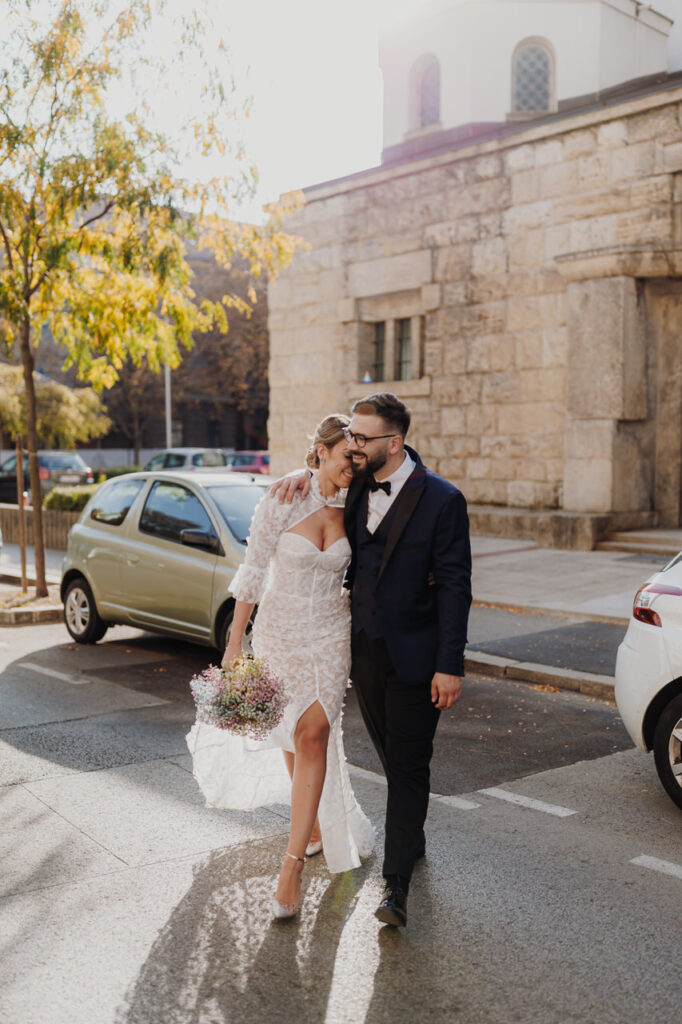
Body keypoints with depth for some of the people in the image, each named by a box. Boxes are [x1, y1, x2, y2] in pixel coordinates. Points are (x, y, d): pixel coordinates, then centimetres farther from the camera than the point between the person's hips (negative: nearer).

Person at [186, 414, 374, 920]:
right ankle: (315, 823, 40)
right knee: (292, 736, 14)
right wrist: (235, 643, -6)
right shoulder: (280, 503, -13)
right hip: (279, 632, -1)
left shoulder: (351, 509, -2)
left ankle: (293, 865, -7)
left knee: (313, 735, -11)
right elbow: (253, 574, -8)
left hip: (331, 635, 1)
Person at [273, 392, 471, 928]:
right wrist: (305, 474, -1)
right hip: (364, 651, 6)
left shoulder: (441, 499, -14)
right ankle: (412, 842, 40)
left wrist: (450, 666, -16)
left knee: (409, 767, 1)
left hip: (414, 657, -5)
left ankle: (396, 884, 8)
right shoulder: (357, 487, 2)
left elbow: (454, 587, -13)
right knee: (393, 759, 19)